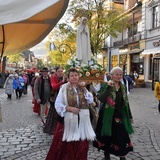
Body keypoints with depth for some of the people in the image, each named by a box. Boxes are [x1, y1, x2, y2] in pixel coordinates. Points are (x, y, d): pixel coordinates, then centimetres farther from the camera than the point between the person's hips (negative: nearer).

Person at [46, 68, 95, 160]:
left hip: (82, 120, 4)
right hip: (68, 120, -3)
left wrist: (84, 89, -8)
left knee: (81, 145, 10)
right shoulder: (64, 88, -5)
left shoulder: (83, 88, 8)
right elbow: (58, 104, -8)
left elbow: (91, 101, -1)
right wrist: (70, 108, -18)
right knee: (66, 145, 3)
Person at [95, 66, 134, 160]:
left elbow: (126, 102, 13)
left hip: (120, 116, 4)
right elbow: (101, 99, -26)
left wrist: (130, 116, 16)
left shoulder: (123, 87, 5)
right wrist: (108, 87, -29)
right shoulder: (107, 86, -10)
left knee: (122, 137, 3)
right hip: (108, 116, -4)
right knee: (108, 136, 11)